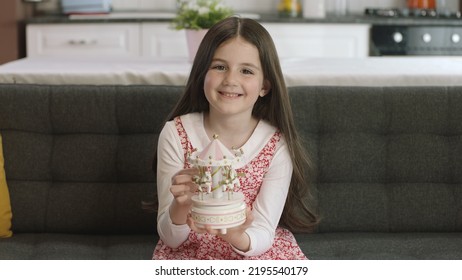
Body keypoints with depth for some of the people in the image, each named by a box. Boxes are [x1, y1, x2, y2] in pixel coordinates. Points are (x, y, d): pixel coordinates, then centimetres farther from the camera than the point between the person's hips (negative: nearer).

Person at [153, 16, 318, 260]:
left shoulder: (277, 145, -11)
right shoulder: (175, 134, -10)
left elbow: (263, 233, -11)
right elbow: (170, 237, -9)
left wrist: (237, 237, -33)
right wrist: (180, 206, -30)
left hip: (258, 254, 1)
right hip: (190, 254, 0)